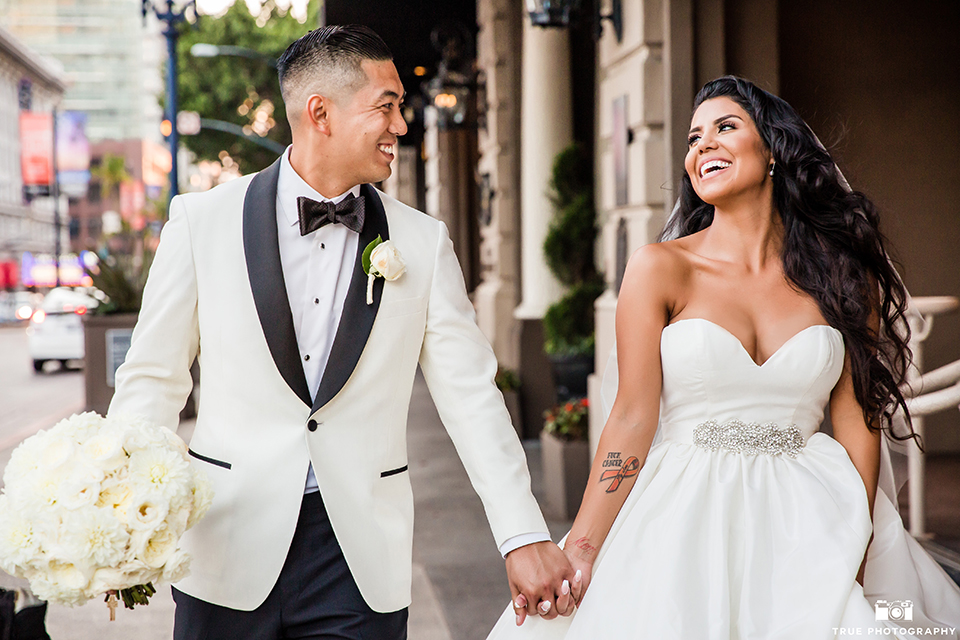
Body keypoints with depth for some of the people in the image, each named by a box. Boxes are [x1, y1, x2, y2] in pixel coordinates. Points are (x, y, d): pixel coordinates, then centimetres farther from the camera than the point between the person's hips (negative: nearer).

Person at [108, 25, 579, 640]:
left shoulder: (423, 242, 3)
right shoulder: (203, 220, 0)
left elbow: (471, 394, 2)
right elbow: (153, 378, 3)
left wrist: (525, 536, -5)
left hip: (363, 562, 1)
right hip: (230, 547, 0)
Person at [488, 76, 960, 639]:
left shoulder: (839, 276, 5)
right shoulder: (660, 268, -1)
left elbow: (858, 420, 1)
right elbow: (633, 419, -5)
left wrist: (853, 554, -10)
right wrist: (581, 552, -11)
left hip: (809, 521, 2)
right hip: (687, 523, -1)